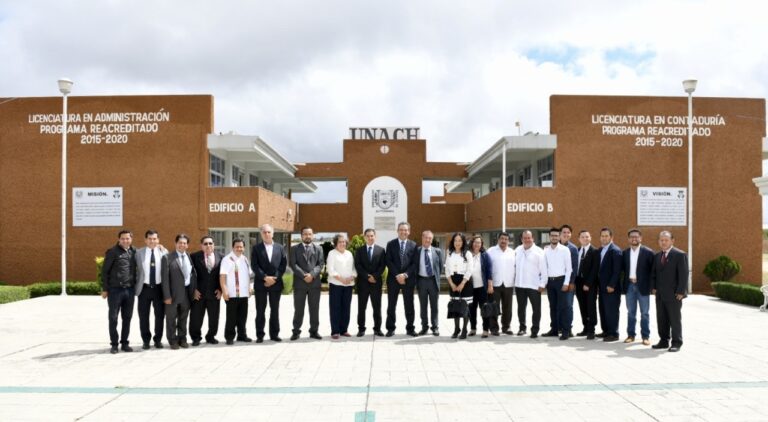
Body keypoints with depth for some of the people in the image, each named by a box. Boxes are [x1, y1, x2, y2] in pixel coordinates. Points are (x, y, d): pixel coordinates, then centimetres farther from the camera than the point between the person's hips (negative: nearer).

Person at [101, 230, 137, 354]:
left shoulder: (134, 252, 5)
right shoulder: (112, 252, -5)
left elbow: (136, 269, 16)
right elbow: (105, 271, -4)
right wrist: (105, 289, -6)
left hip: (130, 290, 4)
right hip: (115, 290, -3)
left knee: (127, 318, 9)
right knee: (113, 318, 3)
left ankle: (124, 343, 19)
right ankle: (114, 344, 13)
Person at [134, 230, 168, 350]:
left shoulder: (163, 252, 2)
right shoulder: (138, 253, 2)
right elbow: (134, 270, 2)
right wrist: (135, 285, -2)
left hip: (159, 288, 0)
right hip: (144, 288, 0)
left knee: (160, 315, 7)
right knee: (143, 316, 7)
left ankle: (158, 339, 21)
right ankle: (146, 340, 21)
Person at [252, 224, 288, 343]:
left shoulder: (280, 248, 8)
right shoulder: (256, 248, 4)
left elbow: (283, 264, 3)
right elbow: (254, 266, -4)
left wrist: (274, 278, -8)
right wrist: (265, 277, -15)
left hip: (276, 283, 2)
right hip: (260, 284, -1)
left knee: (275, 310, 7)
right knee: (260, 311, 2)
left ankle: (274, 334, 14)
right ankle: (260, 335, 7)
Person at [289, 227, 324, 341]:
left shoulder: (318, 249, 12)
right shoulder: (294, 249, 7)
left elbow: (320, 264, 2)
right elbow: (293, 264, -3)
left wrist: (312, 274, -14)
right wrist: (303, 275, -14)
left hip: (314, 282, 1)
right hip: (299, 283, -1)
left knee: (314, 309, 5)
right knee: (298, 309, 3)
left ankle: (314, 331, 12)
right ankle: (296, 331, 10)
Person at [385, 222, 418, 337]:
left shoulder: (413, 245, 5)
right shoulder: (390, 244, 4)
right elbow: (389, 262, -3)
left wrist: (405, 274, -13)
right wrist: (397, 275, -13)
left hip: (408, 279, 0)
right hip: (393, 279, 0)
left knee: (409, 305, 5)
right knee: (391, 305, 5)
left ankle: (410, 329, 13)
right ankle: (390, 329, 12)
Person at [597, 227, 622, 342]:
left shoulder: (615, 251, -12)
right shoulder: (600, 250, 14)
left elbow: (617, 270, -16)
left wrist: (611, 285, -19)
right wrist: (598, 283, 11)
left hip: (611, 287, -8)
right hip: (602, 286, 8)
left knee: (611, 310, -2)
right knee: (603, 310, 13)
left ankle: (614, 333, 5)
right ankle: (606, 331, 23)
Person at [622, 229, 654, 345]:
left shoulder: (648, 252, -5)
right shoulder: (625, 252, 7)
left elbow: (653, 269, -6)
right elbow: (622, 268, 11)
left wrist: (650, 285, -10)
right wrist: (625, 280, 0)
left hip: (642, 286, -3)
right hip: (629, 285, 4)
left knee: (644, 313, 4)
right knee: (631, 312, 9)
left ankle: (646, 336, 10)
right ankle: (630, 335, 16)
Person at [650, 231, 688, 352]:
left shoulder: (680, 255, -8)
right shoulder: (657, 256, 13)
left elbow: (684, 274, -12)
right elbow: (653, 273, 19)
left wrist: (680, 292, -16)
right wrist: (653, 287, 7)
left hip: (674, 294, -6)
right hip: (660, 294, 6)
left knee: (675, 319, 1)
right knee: (661, 319, 10)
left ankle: (676, 343, 9)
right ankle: (664, 341, 19)